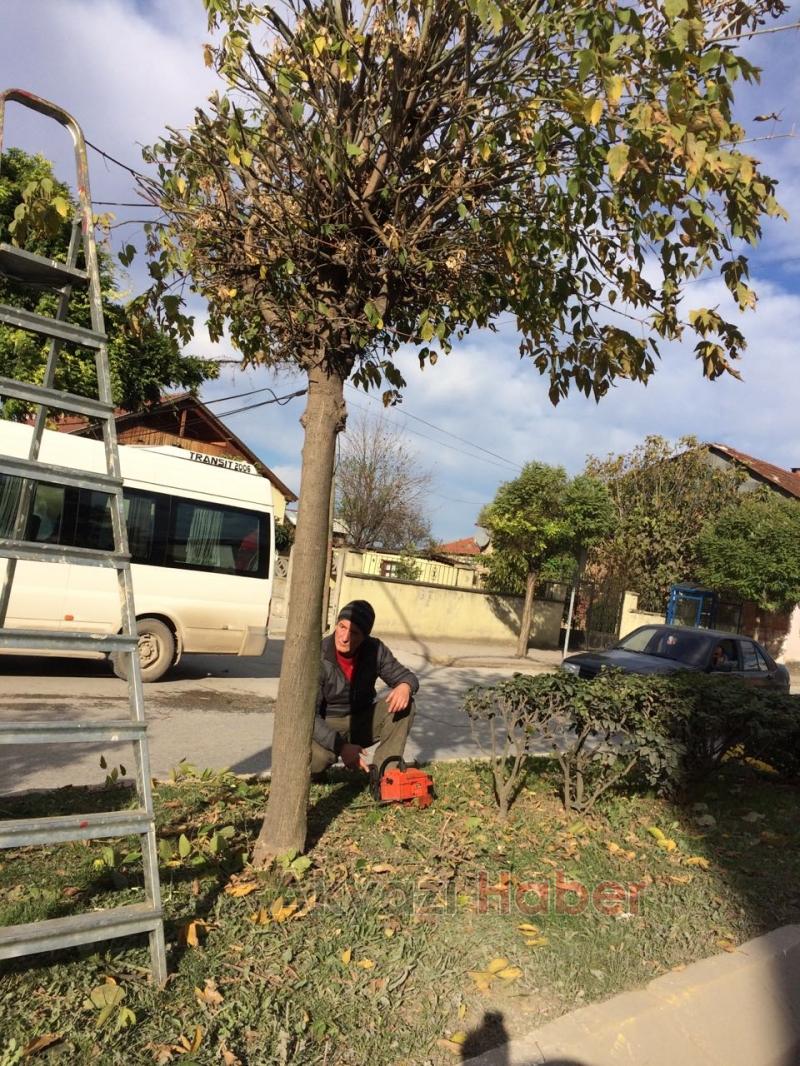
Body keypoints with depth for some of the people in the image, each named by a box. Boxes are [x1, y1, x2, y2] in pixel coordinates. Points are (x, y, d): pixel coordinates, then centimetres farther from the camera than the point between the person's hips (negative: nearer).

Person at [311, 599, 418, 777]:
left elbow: (406, 676, -2)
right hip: (327, 727, -4)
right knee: (317, 756, -36)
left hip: (362, 722, 4)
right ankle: (315, 768, 3)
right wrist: (341, 747, -38)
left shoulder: (375, 650, -13)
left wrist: (405, 686, -29)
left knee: (404, 703, -19)